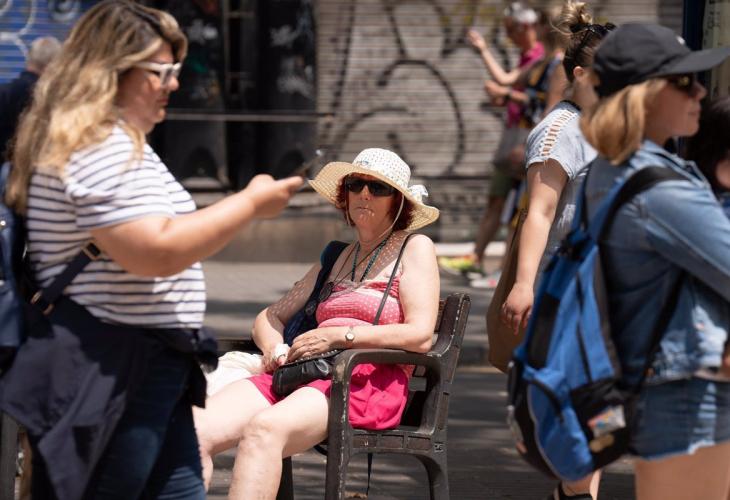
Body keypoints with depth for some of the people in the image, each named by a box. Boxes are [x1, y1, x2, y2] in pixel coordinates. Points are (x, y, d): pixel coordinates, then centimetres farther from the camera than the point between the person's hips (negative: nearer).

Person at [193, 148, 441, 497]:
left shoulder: (414, 248, 9)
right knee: (196, 430, -23)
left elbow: (421, 336, -5)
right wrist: (274, 347, 5)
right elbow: (270, 316, 30)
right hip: (306, 375, 6)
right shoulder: (336, 259, 28)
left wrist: (340, 335, -11)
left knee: (263, 429, -37)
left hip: (371, 383, -6)